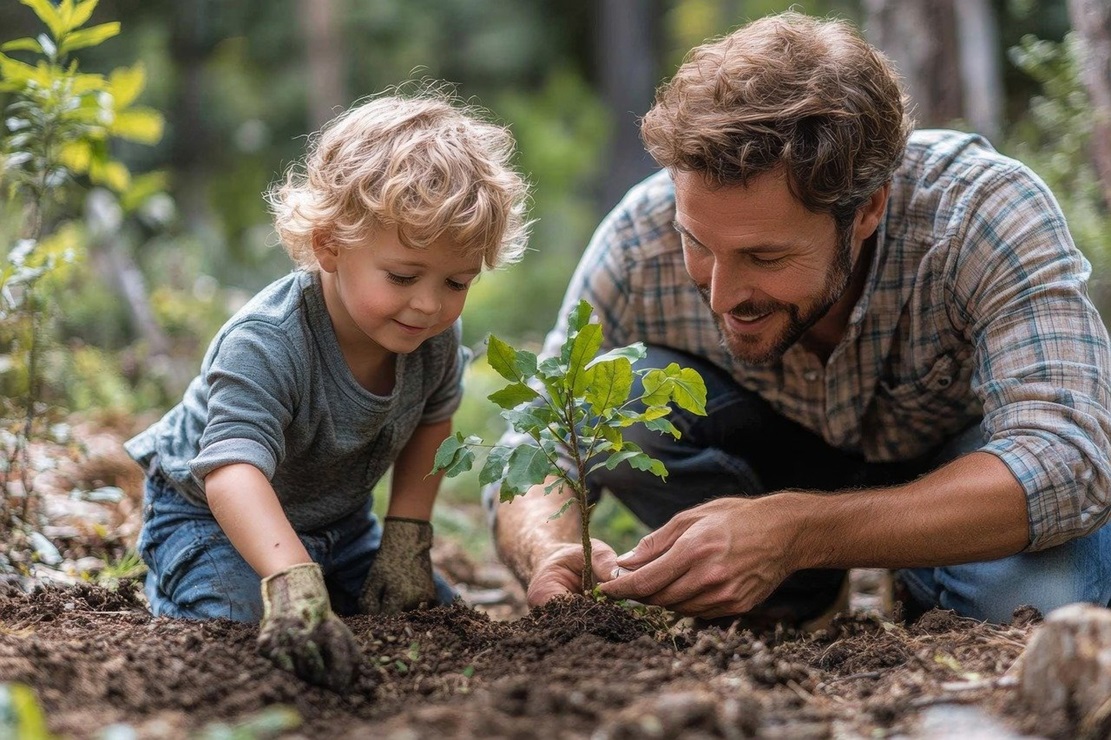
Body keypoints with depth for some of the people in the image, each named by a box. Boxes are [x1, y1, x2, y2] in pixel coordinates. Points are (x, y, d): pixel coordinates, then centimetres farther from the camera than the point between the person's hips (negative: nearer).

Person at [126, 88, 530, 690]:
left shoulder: (433, 336, -18)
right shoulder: (266, 344, -40)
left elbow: (431, 418, 4)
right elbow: (234, 468, -54)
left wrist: (407, 536, -5)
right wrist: (294, 584, -70)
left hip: (338, 519, 6)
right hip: (212, 515, -6)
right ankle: (171, 585, 5)